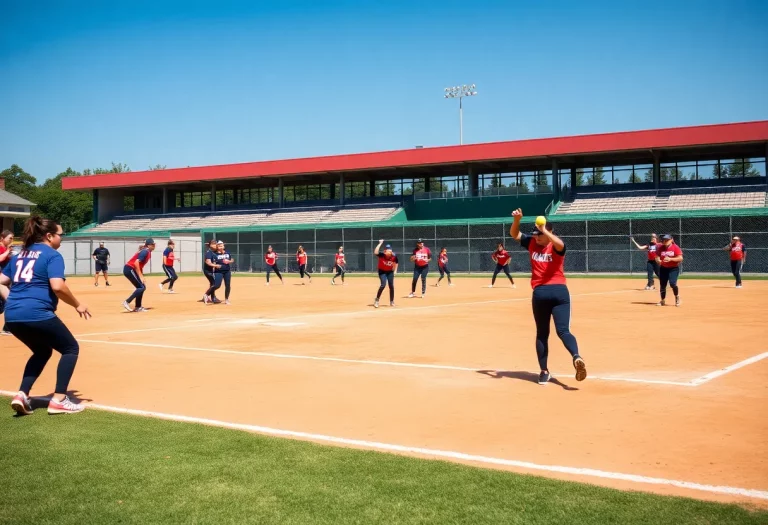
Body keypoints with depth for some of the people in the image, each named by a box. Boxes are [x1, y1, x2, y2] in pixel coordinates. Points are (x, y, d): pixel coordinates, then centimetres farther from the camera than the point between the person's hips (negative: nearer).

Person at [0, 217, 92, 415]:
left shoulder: (20, 255, 21)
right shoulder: (52, 255, -3)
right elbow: (57, 286, -16)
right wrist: (77, 305, -4)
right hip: (37, 314, -8)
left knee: (42, 352, 28)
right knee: (71, 348, 10)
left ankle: (22, 395, 13)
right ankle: (58, 400, 2)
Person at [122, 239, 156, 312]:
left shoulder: (148, 253, 15)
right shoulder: (145, 252, -15)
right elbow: (136, 263, -24)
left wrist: (142, 277, 13)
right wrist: (141, 276, -23)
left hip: (131, 270, 10)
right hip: (129, 269, -10)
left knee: (142, 287, 11)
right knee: (142, 287, -12)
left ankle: (138, 307, 13)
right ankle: (127, 302, -13)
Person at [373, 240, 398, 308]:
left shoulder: (394, 256, -17)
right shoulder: (382, 255, -26)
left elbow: (396, 262, 4)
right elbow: (375, 252, -46)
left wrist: (395, 270, 3)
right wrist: (380, 243, -46)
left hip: (390, 272, 4)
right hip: (382, 271, -4)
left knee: (391, 286, 5)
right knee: (383, 285, -20)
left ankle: (392, 302, 21)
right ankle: (376, 300, -7)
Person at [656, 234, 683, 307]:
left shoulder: (675, 247, -11)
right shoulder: (660, 248, 1)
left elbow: (680, 258, -14)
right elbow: (657, 257, 6)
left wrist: (670, 259, -26)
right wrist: (658, 260, -18)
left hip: (674, 268, -4)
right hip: (663, 268, 4)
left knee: (672, 283, -19)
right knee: (662, 285, 6)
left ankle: (677, 297, 7)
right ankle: (663, 300, 24)